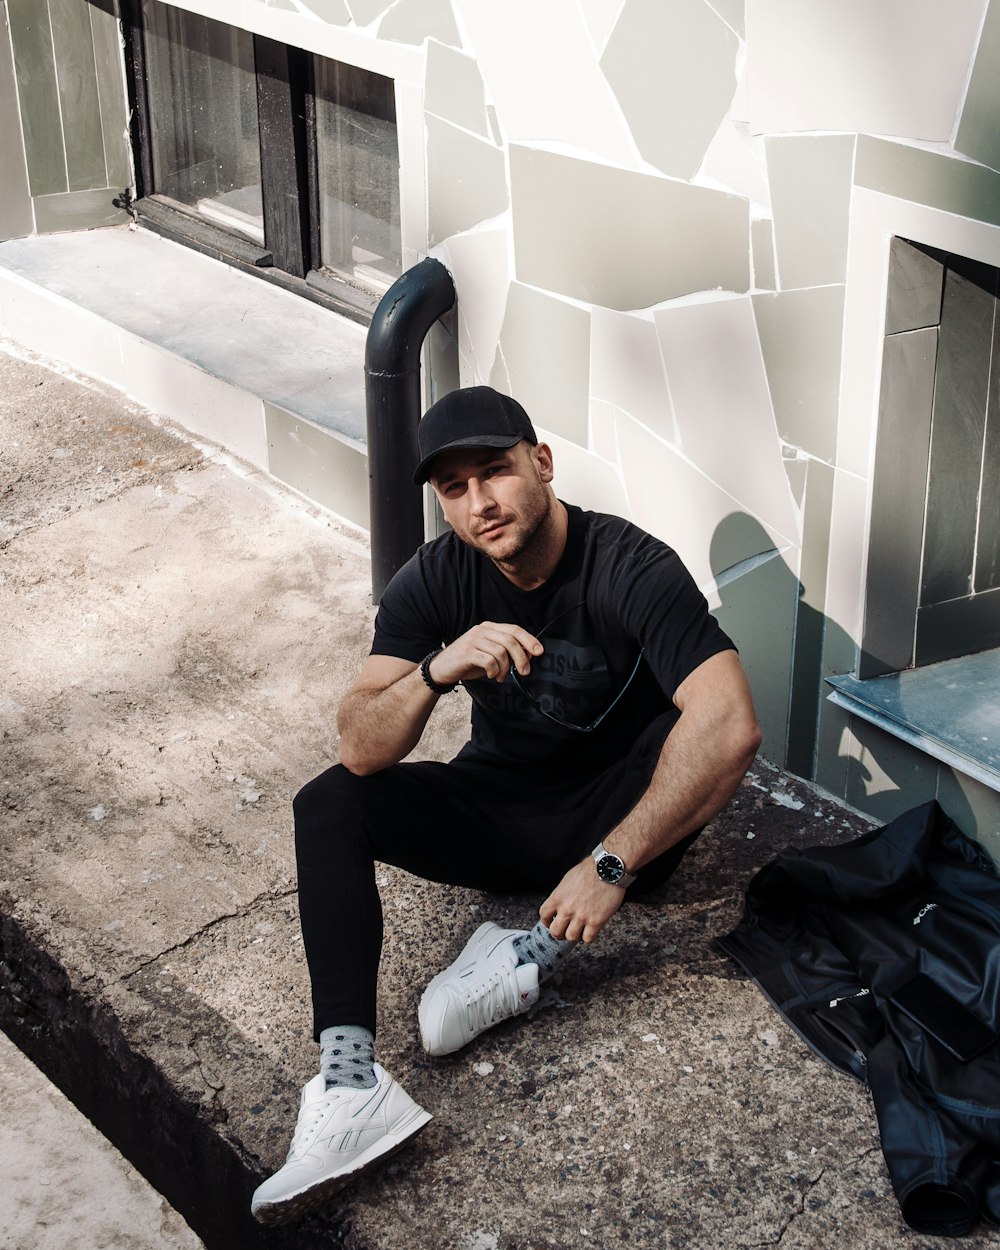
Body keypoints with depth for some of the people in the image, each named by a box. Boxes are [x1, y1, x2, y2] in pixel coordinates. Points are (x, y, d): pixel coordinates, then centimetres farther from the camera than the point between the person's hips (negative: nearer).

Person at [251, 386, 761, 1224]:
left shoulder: (630, 570, -24)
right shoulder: (435, 581, -11)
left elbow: (731, 724, -38)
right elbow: (362, 750, -19)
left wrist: (611, 865, -39)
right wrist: (437, 670, -39)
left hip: (614, 816, -3)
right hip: (496, 811, 3)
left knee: (707, 734, -32)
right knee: (329, 806, -19)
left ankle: (529, 958, -25)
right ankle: (351, 1086, -33)